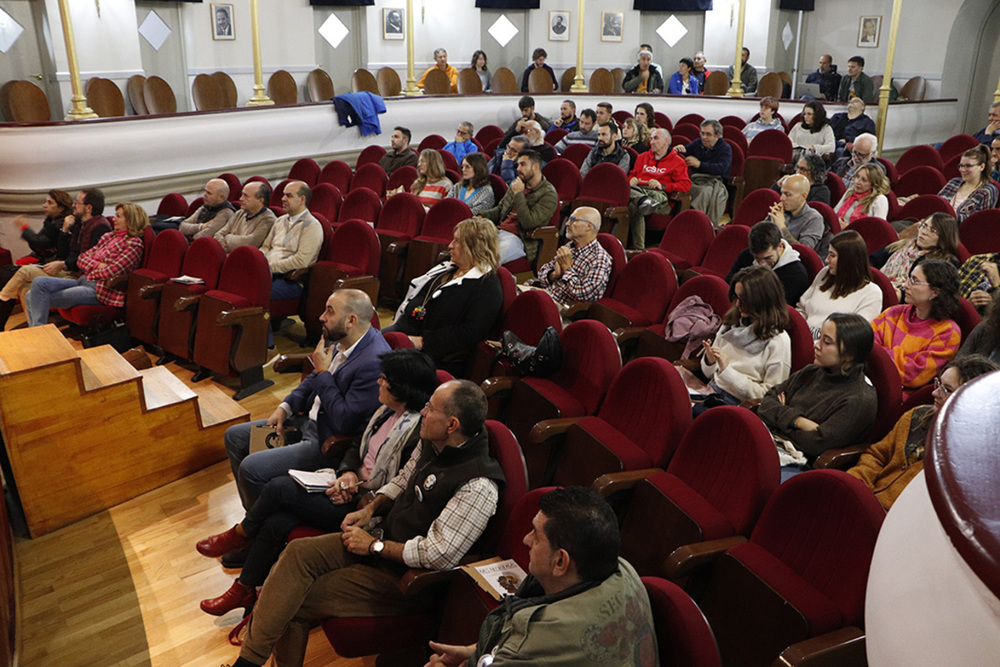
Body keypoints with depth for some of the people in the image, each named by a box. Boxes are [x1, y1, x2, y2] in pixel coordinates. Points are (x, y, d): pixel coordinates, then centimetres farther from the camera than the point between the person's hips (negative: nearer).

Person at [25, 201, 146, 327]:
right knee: (39, 282, -8)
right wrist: (98, 266, -5)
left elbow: (113, 272, -16)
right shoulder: (108, 236, 19)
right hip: (83, 281, 9)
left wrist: (90, 271, 0)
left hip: (101, 289, -8)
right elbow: (82, 258, 13)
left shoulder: (134, 243, -7)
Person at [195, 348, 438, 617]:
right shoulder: (387, 410, 5)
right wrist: (348, 472, -5)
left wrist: (354, 492, -18)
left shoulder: (419, 435, -23)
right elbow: (357, 445, 15)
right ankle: (244, 591, 15)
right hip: (351, 486, 8)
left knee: (278, 487, -12)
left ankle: (239, 535, 19)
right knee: (275, 523, -6)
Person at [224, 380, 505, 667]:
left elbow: (439, 555, -28)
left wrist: (375, 545, -18)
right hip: (383, 538, 8)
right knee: (298, 552, -11)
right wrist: (371, 508, -1)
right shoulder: (431, 442, -2)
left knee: (296, 603, -11)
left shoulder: (478, 487, -29)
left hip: (408, 575, -8)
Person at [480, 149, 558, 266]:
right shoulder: (517, 184, 19)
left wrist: (518, 194, -12)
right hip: (499, 230, 8)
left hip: (518, 239, -8)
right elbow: (500, 209, 29)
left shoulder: (549, 194, -6)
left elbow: (529, 223, -16)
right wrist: (481, 217, 9)